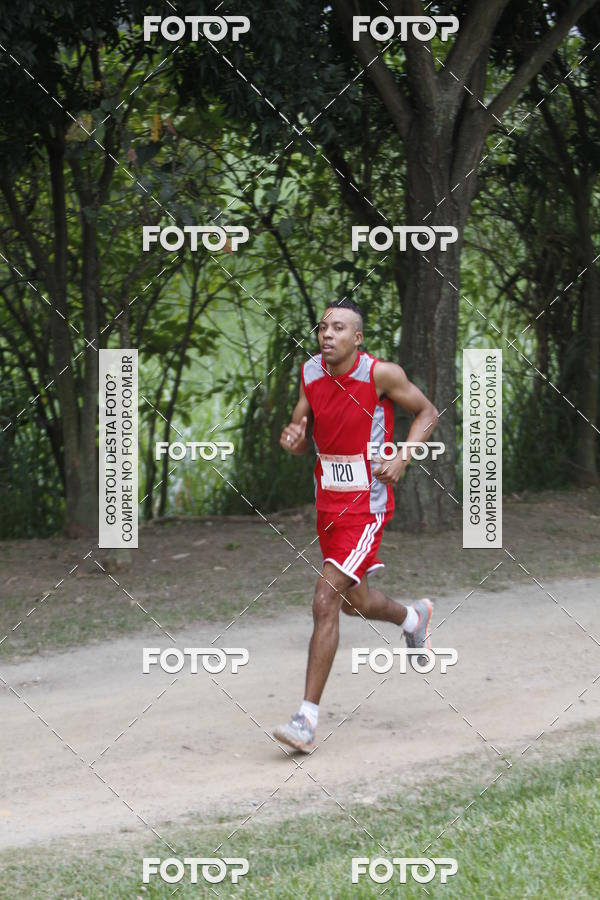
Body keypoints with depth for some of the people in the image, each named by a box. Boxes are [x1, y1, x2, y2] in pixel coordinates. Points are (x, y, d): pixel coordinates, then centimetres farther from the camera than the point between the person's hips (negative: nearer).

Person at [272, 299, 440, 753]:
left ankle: (307, 718, -14)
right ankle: (414, 617, 57)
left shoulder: (381, 374, -15)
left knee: (325, 601, -17)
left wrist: (402, 458, -15)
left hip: (367, 505, -7)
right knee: (355, 603, 22)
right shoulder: (311, 371, 0)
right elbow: (302, 435, 10)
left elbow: (428, 413, -1)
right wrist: (293, 437, -14)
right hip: (329, 501, 7)